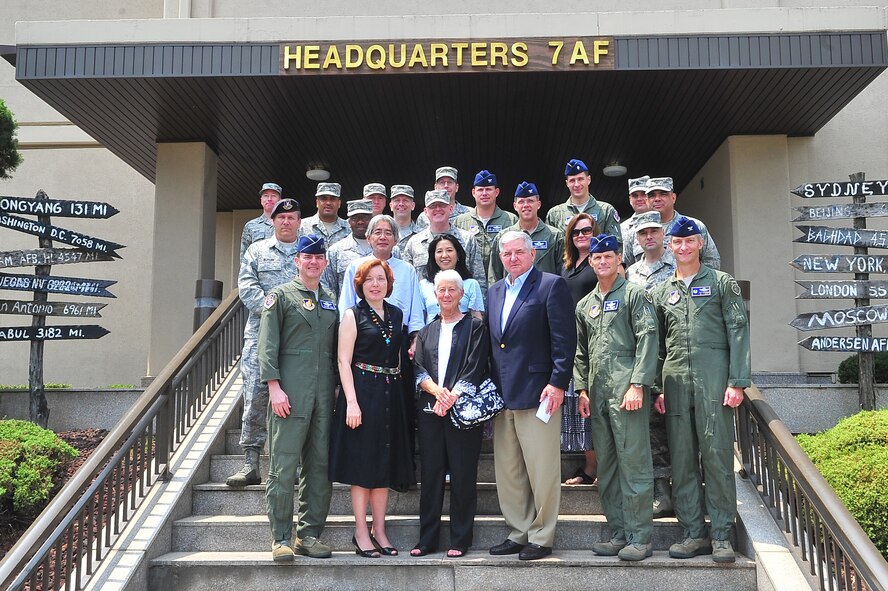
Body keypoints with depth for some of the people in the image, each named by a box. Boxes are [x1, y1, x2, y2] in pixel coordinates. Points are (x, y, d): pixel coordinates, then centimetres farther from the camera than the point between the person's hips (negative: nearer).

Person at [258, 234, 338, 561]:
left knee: (320, 467, 6)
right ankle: (281, 538, 4)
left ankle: (310, 535, 15)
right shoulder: (281, 295, 3)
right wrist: (274, 387, -12)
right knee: (283, 467, -3)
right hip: (290, 393, -5)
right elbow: (267, 345, -3)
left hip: (324, 395, 5)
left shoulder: (331, 301, 18)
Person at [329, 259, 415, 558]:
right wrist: (352, 401, -16)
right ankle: (361, 532, 8)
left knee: (385, 464, 8)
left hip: (391, 394, 5)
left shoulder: (397, 315, 13)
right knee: (362, 464, -1)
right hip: (362, 393, -5)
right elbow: (344, 361, -7)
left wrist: (400, 390, 6)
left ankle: (379, 531, 17)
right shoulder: (353, 315, -2)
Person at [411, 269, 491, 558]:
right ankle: (427, 539, 13)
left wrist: (452, 396, -15)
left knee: (462, 475, 0)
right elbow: (418, 369, 7)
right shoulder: (427, 332, 17)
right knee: (430, 474, 5)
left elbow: (475, 369, -5)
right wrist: (436, 390, -12)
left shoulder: (475, 327, 5)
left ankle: (460, 540, 9)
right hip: (430, 410, 4)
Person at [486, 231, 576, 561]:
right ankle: (518, 533, 24)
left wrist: (558, 383, -16)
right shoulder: (494, 291, 17)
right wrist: (489, 387, 12)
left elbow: (564, 339, -10)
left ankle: (541, 537, 12)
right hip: (501, 396, 7)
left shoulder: (551, 286, -4)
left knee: (542, 469, 0)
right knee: (507, 471, 12)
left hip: (537, 393, -7)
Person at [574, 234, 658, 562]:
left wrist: (637, 385, -16)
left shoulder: (634, 294, 1)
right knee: (606, 466, 9)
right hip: (597, 393, 7)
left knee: (633, 462, -6)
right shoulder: (584, 305, 19)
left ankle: (640, 537, 1)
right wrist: (582, 389, 11)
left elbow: (647, 339, -8)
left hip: (626, 390, -7)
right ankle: (618, 534, 17)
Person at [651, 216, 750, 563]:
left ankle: (721, 534, 6)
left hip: (713, 378, -3)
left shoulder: (721, 283, 6)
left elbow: (738, 332, 0)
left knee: (717, 454, -3)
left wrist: (737, 382, -9)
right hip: (676, 381, 4)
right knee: (682, 459, 4)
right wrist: (657, 387, 9)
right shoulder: (661, 292, 16)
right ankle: (693, 533, 12)